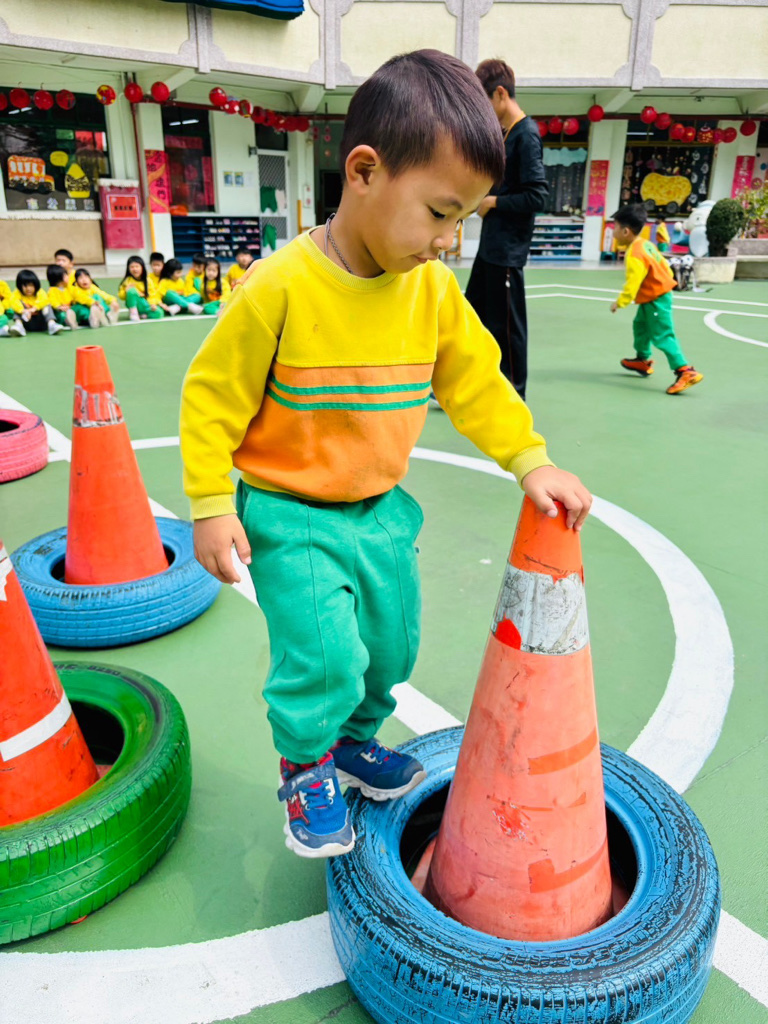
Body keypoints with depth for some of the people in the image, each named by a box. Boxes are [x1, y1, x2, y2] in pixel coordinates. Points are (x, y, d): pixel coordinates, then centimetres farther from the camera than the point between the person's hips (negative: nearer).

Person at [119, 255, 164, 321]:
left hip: (146, 305, 1)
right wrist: (127, 290, -24)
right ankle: (133, 312, -24)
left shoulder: (147, 280, 2)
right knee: (132, 290, -32)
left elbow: (152, 294, 0)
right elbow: (121, 296, -3)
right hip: (133, 304, -1)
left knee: (158, 314, -28)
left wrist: (152, 303, -19)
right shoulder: (127, 280, -3)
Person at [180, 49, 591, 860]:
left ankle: (354, 739, 46)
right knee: (324, 657, -10)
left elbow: (476, 383, 5)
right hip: (290, 516, -5)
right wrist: (212, 507, -12)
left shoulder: (434, 289, -4)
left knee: (391, 646, 16)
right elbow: (212, 395, -13)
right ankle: (303, 763, 23)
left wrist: (531, 462, -3)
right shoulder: (281, 285, -21)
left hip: (382, 511, 6)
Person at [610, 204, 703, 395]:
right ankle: (643, 360, 42)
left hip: (656, 300, -10)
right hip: (651, 299, 10)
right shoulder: (645, 243, 3)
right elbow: (663, 265, 12)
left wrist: (620, 303, -16)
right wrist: (665, 280, 25)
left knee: (663, 336, -11)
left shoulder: (634, 256, -26)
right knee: (640, 326, 25)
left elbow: (632, 285, -28)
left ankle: (685, 371, -15)